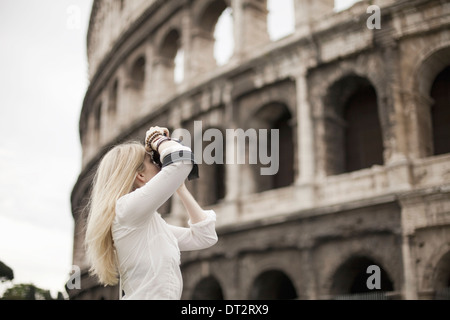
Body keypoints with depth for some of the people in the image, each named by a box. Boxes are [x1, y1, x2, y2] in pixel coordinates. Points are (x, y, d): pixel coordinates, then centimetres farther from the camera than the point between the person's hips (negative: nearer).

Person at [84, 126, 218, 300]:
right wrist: (156, 138, -2)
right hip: (148, 295, -9)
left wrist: (180, 188, 15)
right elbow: (181, 160, -22)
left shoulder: (150, 222, 15)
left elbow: (204, 237, 15)